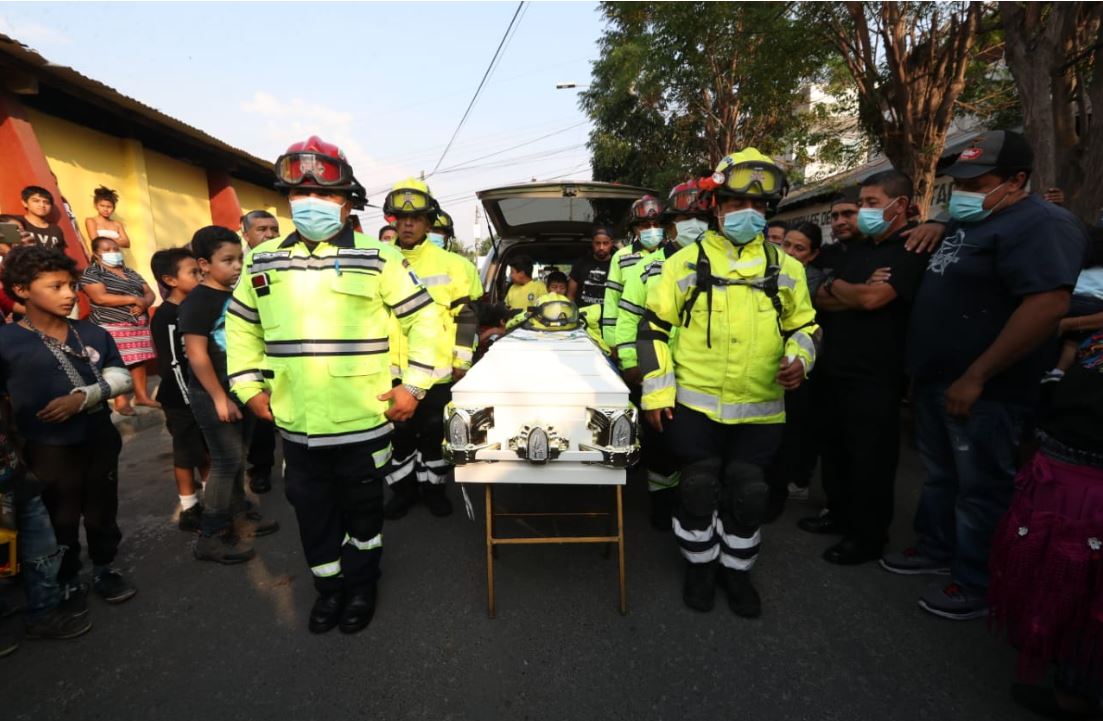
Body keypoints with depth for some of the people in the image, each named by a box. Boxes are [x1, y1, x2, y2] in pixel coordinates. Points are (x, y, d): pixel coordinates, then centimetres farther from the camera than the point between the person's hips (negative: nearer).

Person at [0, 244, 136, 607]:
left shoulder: (93, 334, 0)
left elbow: (121, 377, -4)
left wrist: (83, 396, -19)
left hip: (101, 440, 3)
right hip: (50, 448, -3)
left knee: (102, 512, 17)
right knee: (61, 520, 14)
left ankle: (104, 569, 37)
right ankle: (67, 580, 35)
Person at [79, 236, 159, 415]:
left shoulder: (130, 272, 19)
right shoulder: (91, 272, -1)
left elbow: (149, 293, 12)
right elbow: (100, 298, -16)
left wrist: (144, 303, -12)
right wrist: (134, 299, -15)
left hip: (139, 325, 6)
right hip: (112, 326, -6)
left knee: (139, 360, 6)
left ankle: (142, 395, 14)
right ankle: (120, 401, -4)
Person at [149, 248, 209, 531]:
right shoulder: (165, 318, -17)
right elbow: (172, 365, -18)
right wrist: (190, 400, -16)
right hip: (182, 399, -7)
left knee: (209, 450, 16)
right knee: (187, 454, 5)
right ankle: (189, 510, 20)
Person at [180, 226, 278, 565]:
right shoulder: (197, 301, -14)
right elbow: (196, 354, -18)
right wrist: (219, 398, -19)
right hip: (212, 394, -7)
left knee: (239, 457, 16)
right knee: (227, 460, -5)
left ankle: (239, 513, 32)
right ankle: (211, 536, 8)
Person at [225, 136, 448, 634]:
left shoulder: (376, 258, -6)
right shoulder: (264, 262, 6)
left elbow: (425, 319, -4)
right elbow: (240, 326, 18)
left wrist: (413, 386, -9)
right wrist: (250, 387, 10)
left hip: (363, 422, -3)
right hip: (296, 425, 4)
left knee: (363, 508, 15)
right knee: (312, 511, 18)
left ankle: (362, 584, 39)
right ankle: (329, 587, 41)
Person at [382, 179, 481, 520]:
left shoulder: (452, 264, -2)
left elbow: (466, 316, -1)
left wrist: (461, 361, -4)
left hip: (437, 370, -2)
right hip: (392, 371, 2)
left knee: (435, 432, 12)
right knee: (399, 434, 14)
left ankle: (433, 486, 31)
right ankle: (404, 488, 32)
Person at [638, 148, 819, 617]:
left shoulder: (785, 268, 8)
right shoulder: (686, 262, -1)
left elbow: (804, 325, 16)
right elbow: (654, 325, -1)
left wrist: (799, 358, -7)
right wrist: (656, 390, -7)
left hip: (760, 409, 3)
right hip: (694, 404, -2)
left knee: (748, 492, 10)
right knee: (699, 488, 6)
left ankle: (737, 571, 34)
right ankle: (699, 566, 31)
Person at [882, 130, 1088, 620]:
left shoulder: (1039, 224, -16)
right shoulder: (967, 223, 14)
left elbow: (1048, 305, -27)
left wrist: (976, 377, -27)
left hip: (981, 390, -9)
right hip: (935, 380, 9)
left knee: (978, 488, 5)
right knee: (940, 476, 20)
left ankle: (976, 585, 21)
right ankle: (936, 550, 37)